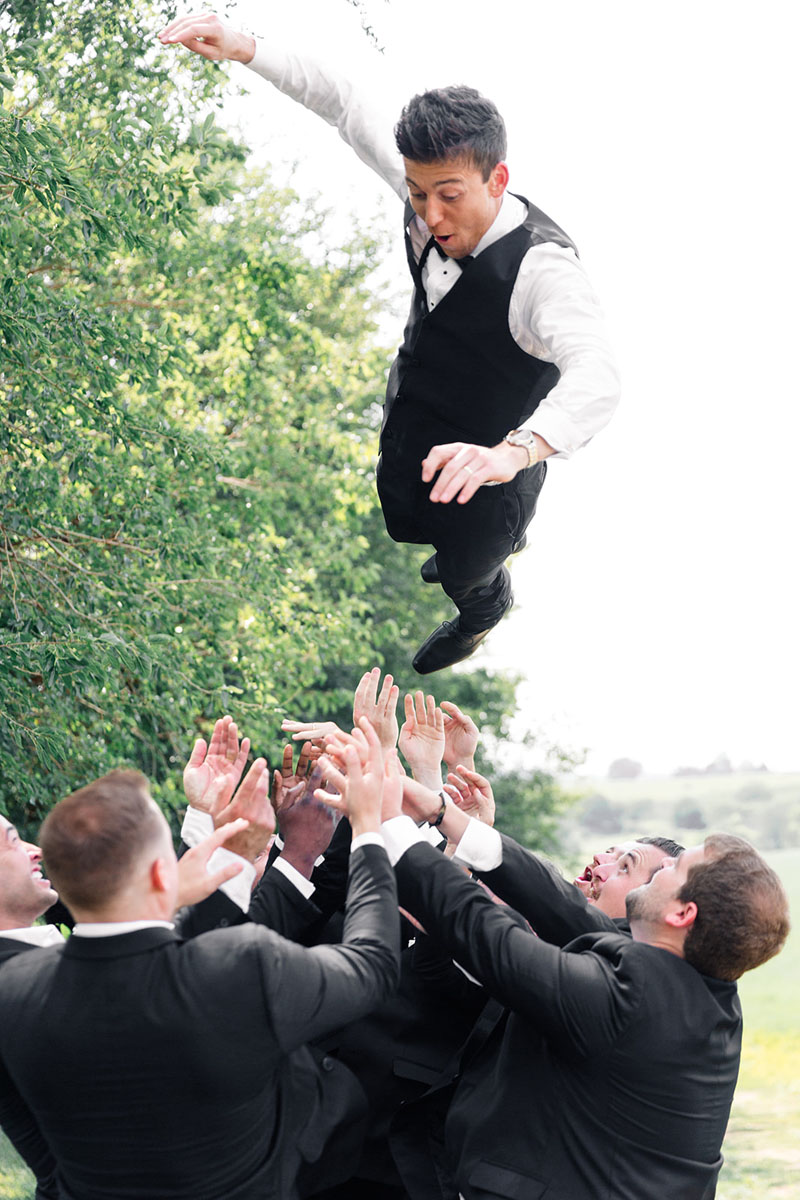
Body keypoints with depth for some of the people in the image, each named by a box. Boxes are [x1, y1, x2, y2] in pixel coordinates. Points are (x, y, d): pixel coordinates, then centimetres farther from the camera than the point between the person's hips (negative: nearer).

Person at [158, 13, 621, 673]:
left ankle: (486, 605, 61)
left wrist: (514, 451, -76)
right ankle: (500, 540, 67)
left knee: (467, 569, 21)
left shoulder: (543, 267, -42)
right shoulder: (430, 193, -21)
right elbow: (345, 102, -9)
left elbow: (596, 376, -58)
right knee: (404, 522, 33)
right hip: (410, 421, 6)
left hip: (485, 462, -6)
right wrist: (244, 48, -20)